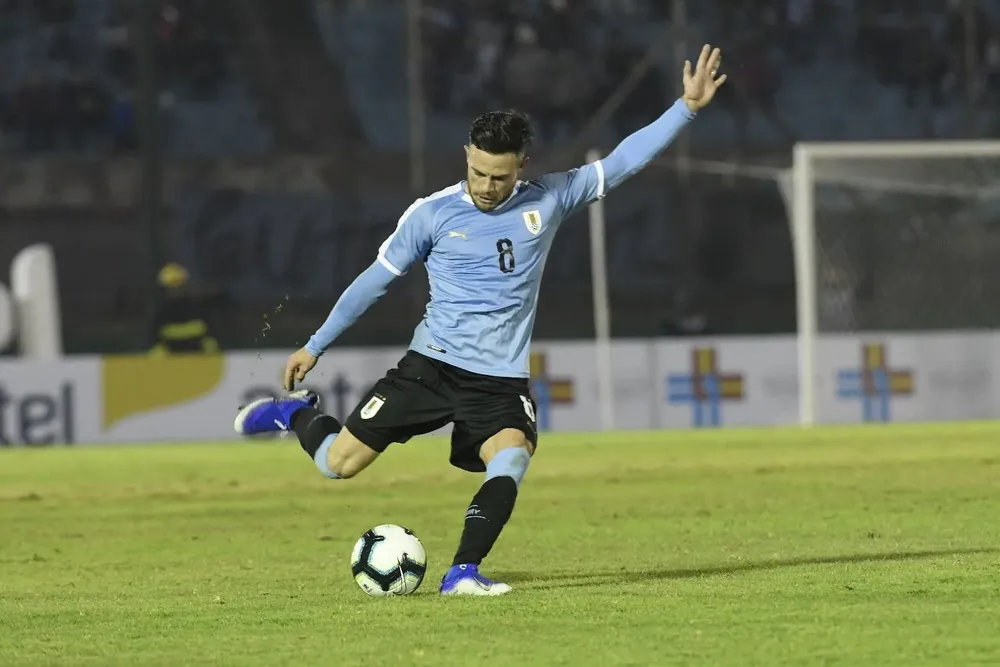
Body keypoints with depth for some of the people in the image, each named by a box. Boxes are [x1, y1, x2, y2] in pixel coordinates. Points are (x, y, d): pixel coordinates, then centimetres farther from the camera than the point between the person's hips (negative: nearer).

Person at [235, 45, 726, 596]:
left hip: (500, 380, 1)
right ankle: (296, 413, 30)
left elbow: (622, 161, 1)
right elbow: (375, 280, 6)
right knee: (337, 463, -2)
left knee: (512, 462, -29)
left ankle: (462, 573, -29)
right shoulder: (432, 214, -3)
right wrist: (315, 346, 11)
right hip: (431, 365, -1)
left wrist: (686, 109, -7)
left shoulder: (547, 201, 1)